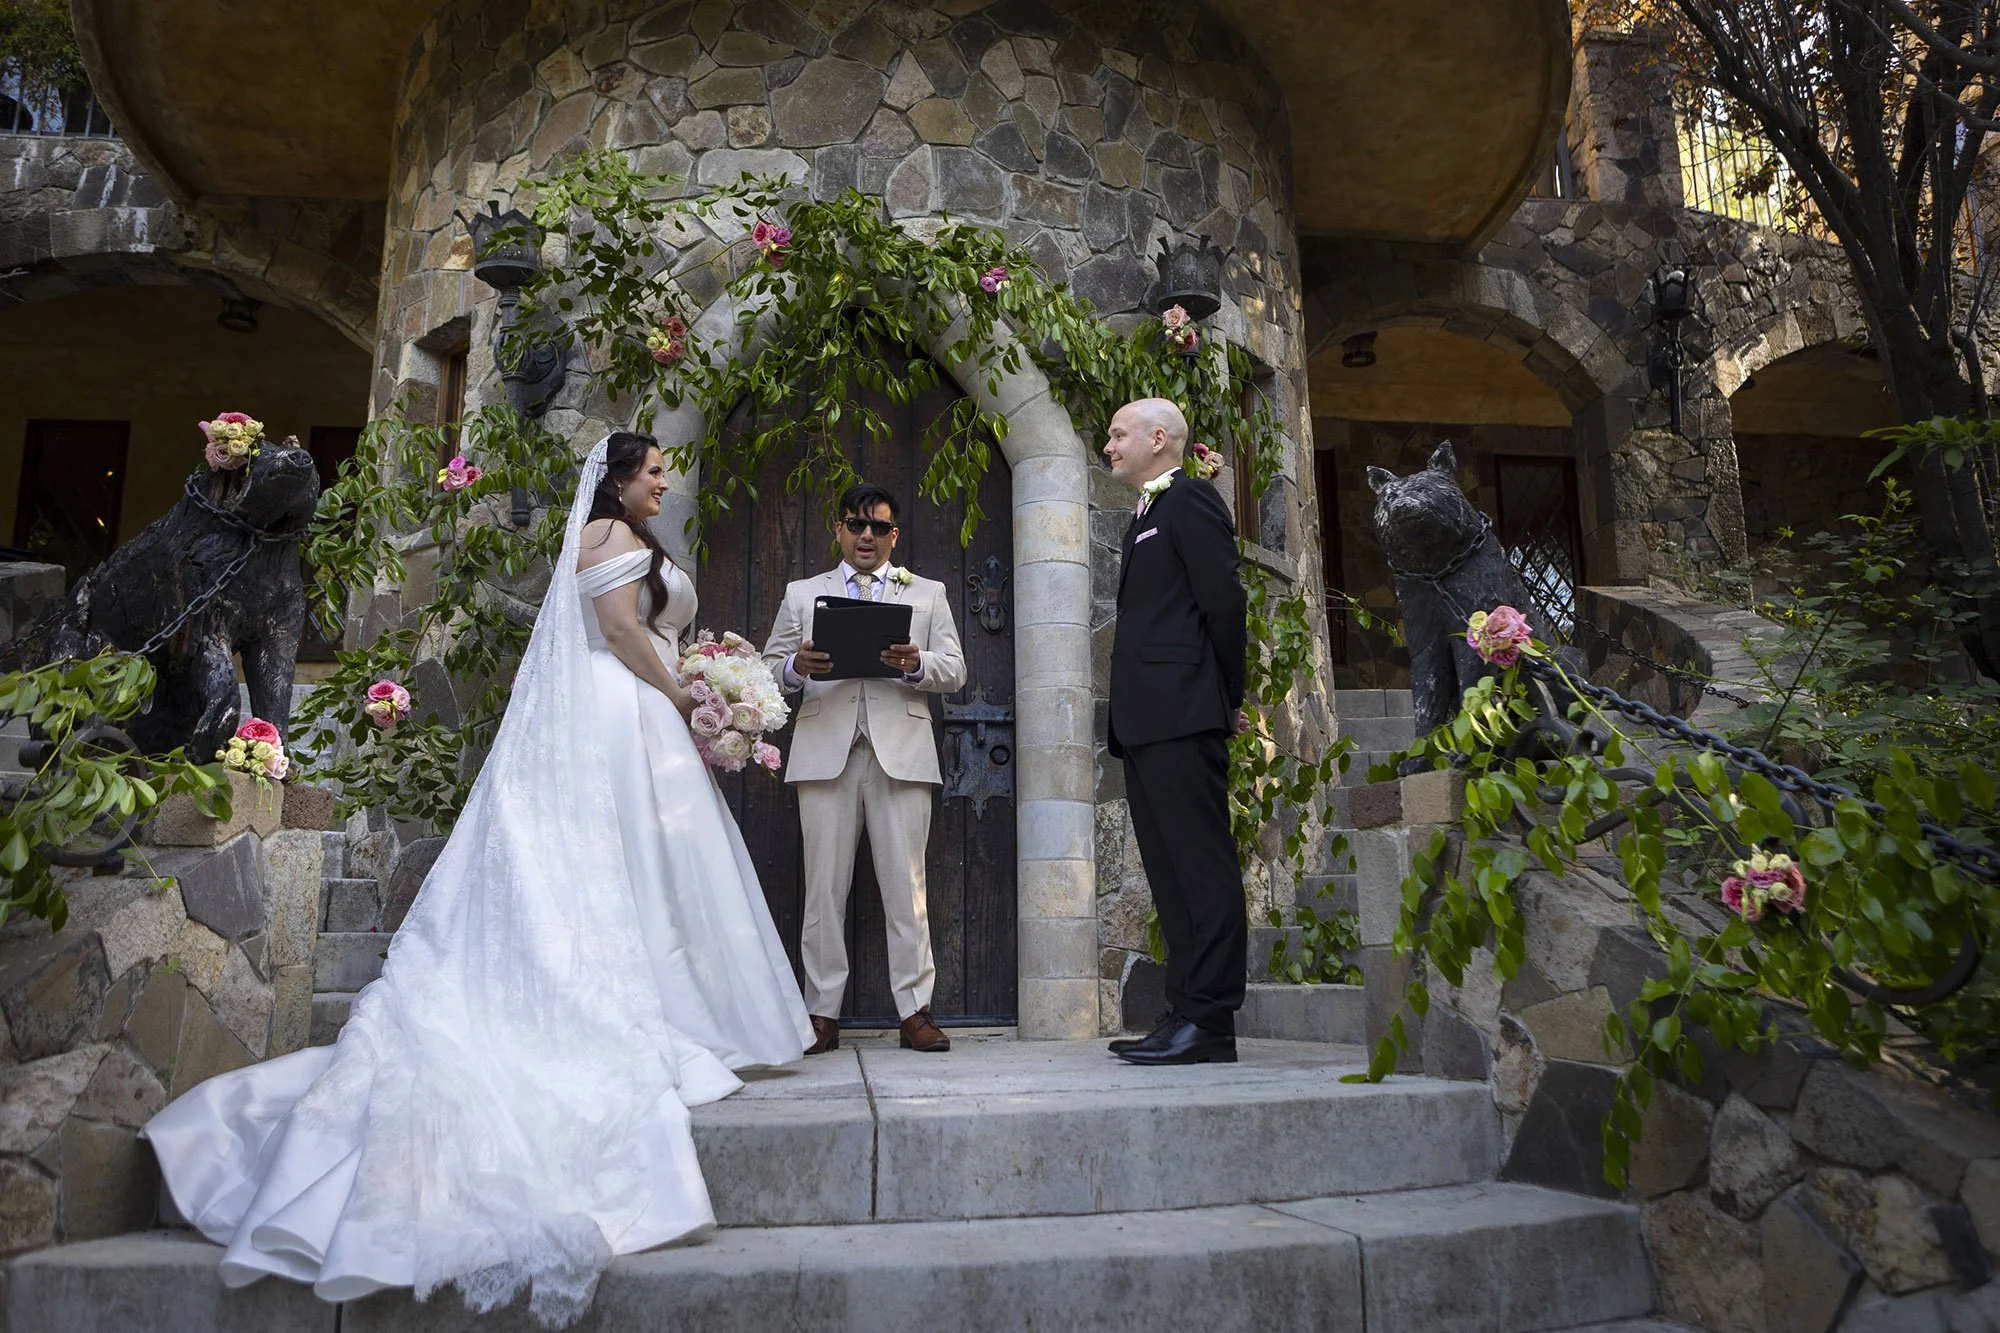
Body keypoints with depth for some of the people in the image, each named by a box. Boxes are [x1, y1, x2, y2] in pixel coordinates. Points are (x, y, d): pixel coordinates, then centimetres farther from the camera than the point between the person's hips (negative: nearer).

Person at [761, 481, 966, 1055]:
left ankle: (915, 1011, 2)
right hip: (825, 752, 1)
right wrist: (797, 666, -11)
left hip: (902, 752, 0)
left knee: (905, 885, -3)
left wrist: (917, 663, -12)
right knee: (825, 887, 0)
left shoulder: (927, 594, 20)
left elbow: (954, 672, 10)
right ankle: (823, 1013, 6)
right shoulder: (802, 593, 20)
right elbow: (770, 666, 13)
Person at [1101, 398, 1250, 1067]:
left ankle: (1210, 1022, -5)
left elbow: (1224, 601, -10)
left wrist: (1228, 701, -5)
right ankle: (1185, 1012, 15)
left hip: (1181, 718, -10)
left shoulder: (1189, 499, -3)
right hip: (1145, 723, 10)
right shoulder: (1146, 515, 26)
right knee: (1170, 874, 9)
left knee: (1202, 868, -8)